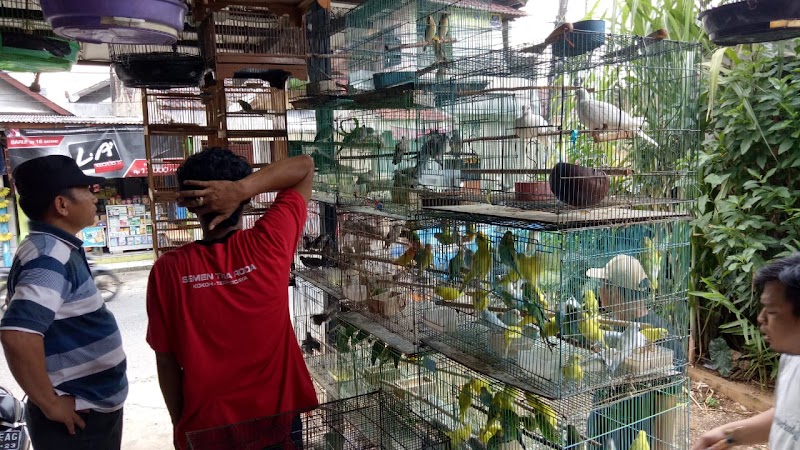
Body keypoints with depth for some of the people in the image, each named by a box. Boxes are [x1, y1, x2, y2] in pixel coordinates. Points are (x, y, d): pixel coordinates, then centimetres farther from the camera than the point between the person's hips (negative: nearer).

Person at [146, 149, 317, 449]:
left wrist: (179, 423, 8)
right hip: (277, 417, 0)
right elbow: (305, 167, -8)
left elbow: (166, 361, -7)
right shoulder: (269, 245, -18)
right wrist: (242, 188, -22)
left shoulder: (168, 271, -16)